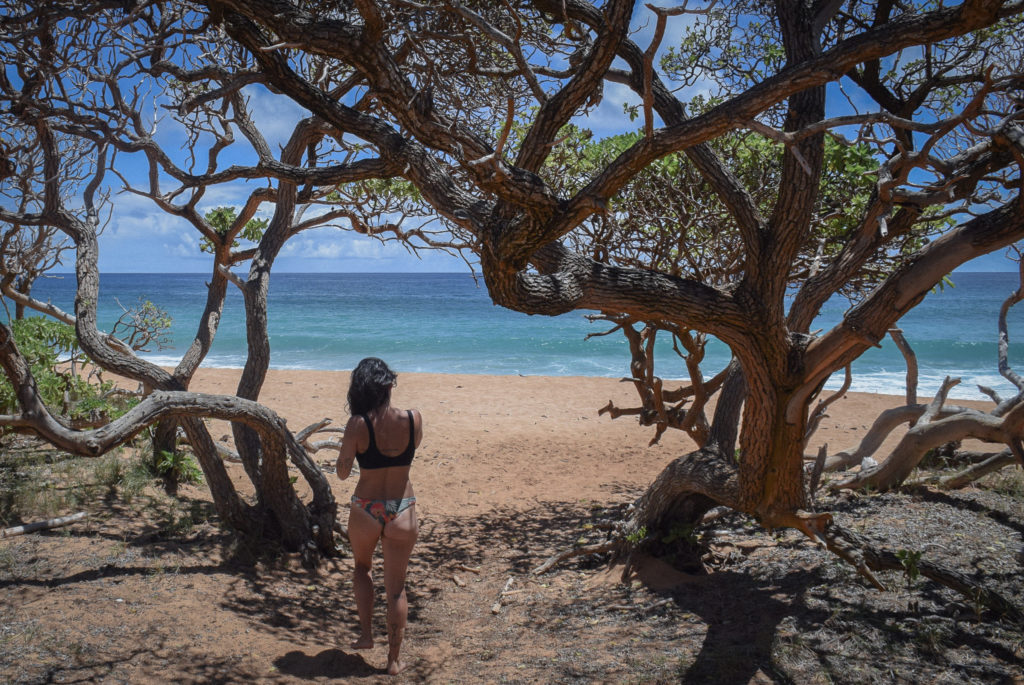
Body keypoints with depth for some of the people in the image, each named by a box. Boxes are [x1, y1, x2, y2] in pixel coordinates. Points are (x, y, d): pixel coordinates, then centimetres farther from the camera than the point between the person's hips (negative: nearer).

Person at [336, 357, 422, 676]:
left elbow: (342, 472, -8)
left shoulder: (357, 425, -16)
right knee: (396, 587, 13)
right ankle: (394, 659, 19)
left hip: (365, 510, -1)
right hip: (402, 512, 1)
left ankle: (366, 633, 26)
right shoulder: (413, 419, -11)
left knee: (362, 568, 30)